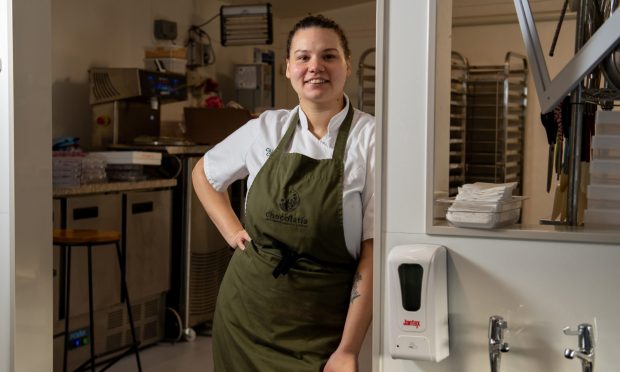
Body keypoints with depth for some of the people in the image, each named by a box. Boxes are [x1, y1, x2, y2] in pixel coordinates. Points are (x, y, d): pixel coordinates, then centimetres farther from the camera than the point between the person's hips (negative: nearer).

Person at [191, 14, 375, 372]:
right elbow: (203, 174, 19)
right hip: (245, 314, 4)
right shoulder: (265, 128, 1)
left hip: (318, 328, -4)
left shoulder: (370, 137, -10)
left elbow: (373, 251, -13)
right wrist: (232, 231, 5)